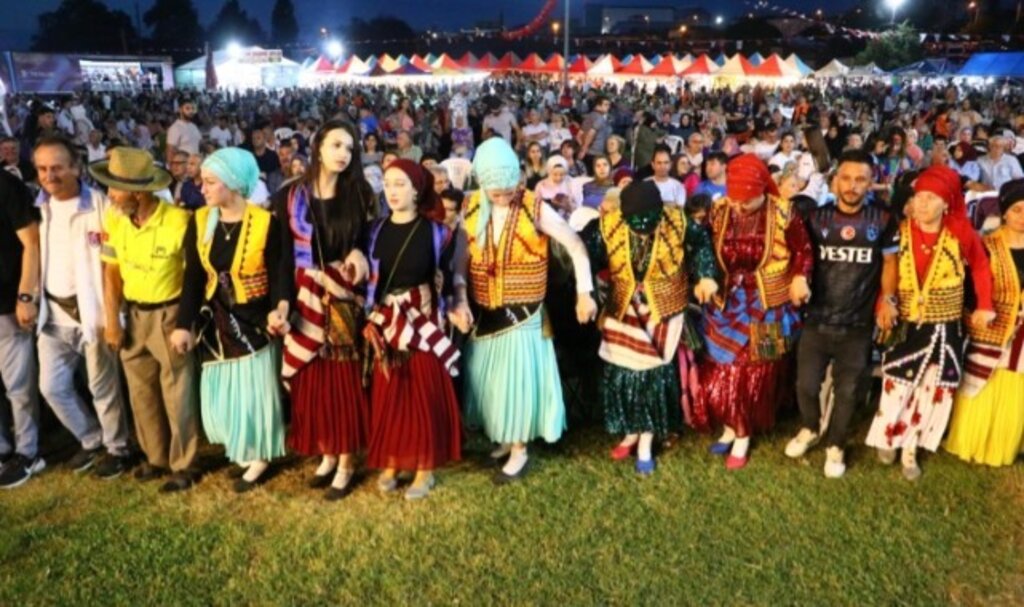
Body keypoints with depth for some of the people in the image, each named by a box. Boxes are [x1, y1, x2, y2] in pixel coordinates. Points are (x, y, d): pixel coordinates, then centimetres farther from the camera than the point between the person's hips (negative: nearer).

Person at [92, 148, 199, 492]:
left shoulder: (179, 221, -21)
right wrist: (112, 323, 4)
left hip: (170, 315, -6)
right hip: (133, 315, 6)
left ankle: (183, 465, 20)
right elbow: (112, 274, 5)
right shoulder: (114, 221, -2)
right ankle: (157, 457, 32)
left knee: (176, 394, 5)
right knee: (141, 391, 14)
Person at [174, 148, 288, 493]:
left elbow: (277, 273, -11)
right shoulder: (199, 222, -1)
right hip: (215, 320, 4)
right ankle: (241, 450, 33)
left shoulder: (265, 222, -14)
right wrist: (184, 324, -9)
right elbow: (193, 278, -2)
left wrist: (280, 308, -30)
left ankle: (258, 457, 24)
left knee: (253, 389, 5)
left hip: (253, 319, -4)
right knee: (221, 391, 11)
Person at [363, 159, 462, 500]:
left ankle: (424, 468, 16)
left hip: (424, 322, -3)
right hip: (387, 323, 3)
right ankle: (389, 463, 24)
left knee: (424, 394, 3)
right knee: (388, 394, 8)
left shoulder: (435, 231, -2)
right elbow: (370, 279, 6)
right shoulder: (377, 231, 6)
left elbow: (445, 279, 1)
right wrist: (373, 318, -2)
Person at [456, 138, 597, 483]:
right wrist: (459, 300, -11)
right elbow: (461, 258, 1)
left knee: (519, 377, 1)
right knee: (488, 377, 13)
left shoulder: (535, 209, -13)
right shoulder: (472, 208, -2)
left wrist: (584, 293, -10)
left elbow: (576, 246, -8)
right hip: (484, 312, 4)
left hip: (522, 311, -4)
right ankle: (507, 437, 34)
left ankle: (519, 449, 18)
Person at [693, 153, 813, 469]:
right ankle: (731, 427, 30)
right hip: (726, 303, 3)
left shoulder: (782, 213, -14)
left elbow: (803, 250, -2)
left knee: (754, 376, 8)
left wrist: (799, 278, -17)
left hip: (768, 308, -3)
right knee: (720, 372, 6)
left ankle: (743, 436, 26)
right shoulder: (719, 211, -5)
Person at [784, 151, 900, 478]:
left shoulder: (883, 221, -1)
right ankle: (810, 429, 35)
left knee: (847, 390, 8)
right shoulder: (816, 217, 0)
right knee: (806, 384, 5)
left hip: (858, 325, 0)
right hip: (816, 320, 1)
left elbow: (889, 263, 8)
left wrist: (887, 299, -1)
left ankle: (835, 446, 30)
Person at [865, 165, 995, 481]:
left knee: (932, 390, 9)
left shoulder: (961, 233, -8)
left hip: (945, 329, 1)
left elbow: (980, 266, 6)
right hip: (906, 326, -1)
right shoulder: (901, 232, -8)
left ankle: (910, 448, 24)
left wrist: (985, 305, 0)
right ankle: (887, 437, 28)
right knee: (898, 386, 3)